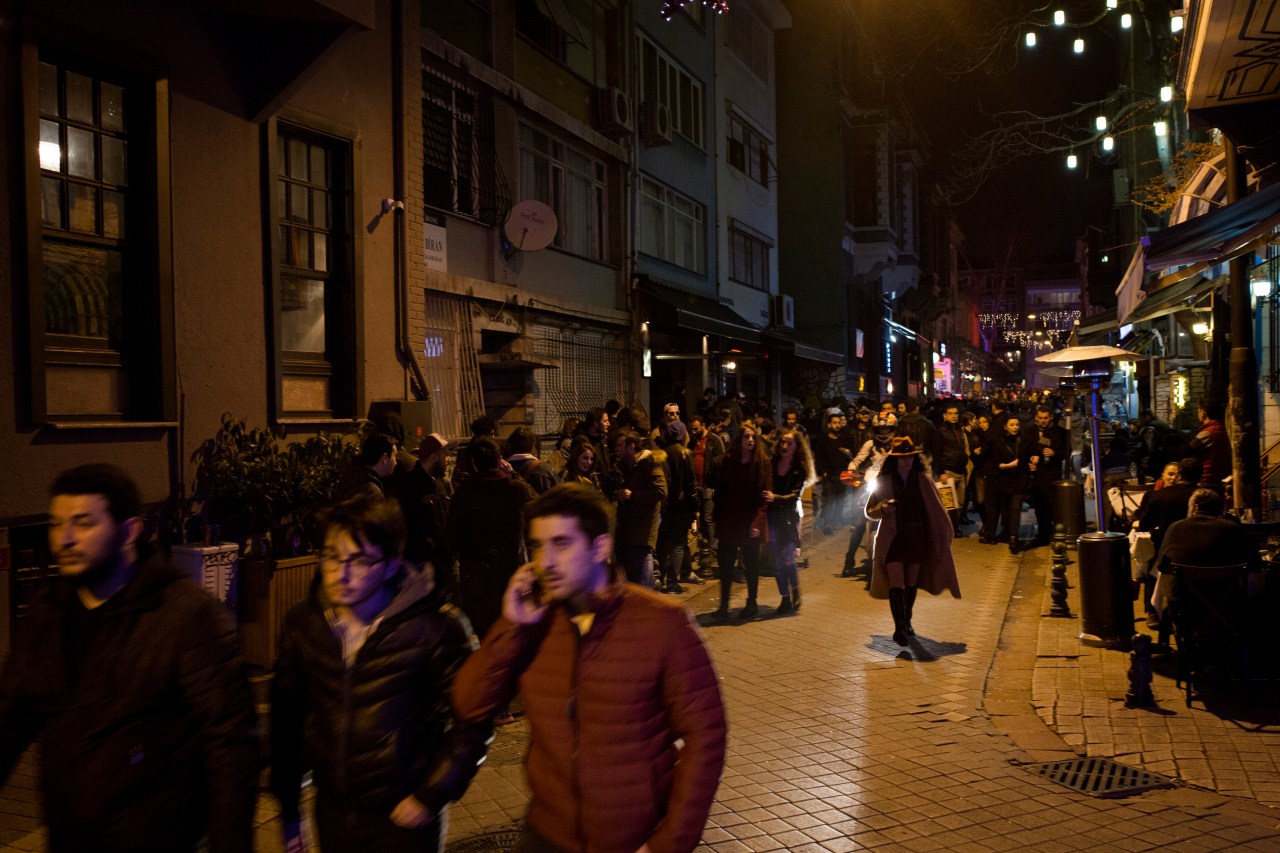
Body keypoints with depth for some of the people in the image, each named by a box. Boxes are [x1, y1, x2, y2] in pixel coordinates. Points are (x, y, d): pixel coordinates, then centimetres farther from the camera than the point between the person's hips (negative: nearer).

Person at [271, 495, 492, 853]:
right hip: (332, 814, 4)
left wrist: (431, 796, -12)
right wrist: (288, 808, 6)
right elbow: (286, 716, 3)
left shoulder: (433, 626, -18)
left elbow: (473, 720, -12)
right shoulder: (302, 623, -5)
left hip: (405, 819, -4)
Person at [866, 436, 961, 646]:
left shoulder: (923, 480, 3)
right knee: (896, 583, -12)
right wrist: (882, 508, -18)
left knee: (912, 583, 12)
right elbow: (870, 512, 3)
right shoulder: (884, 481, -2)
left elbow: (936, 509, 11)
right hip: (893, 538, -2)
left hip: (917, 537, 3)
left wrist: (945, 533, 6)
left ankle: (907, 622, 31)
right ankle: (899, 628, -6)